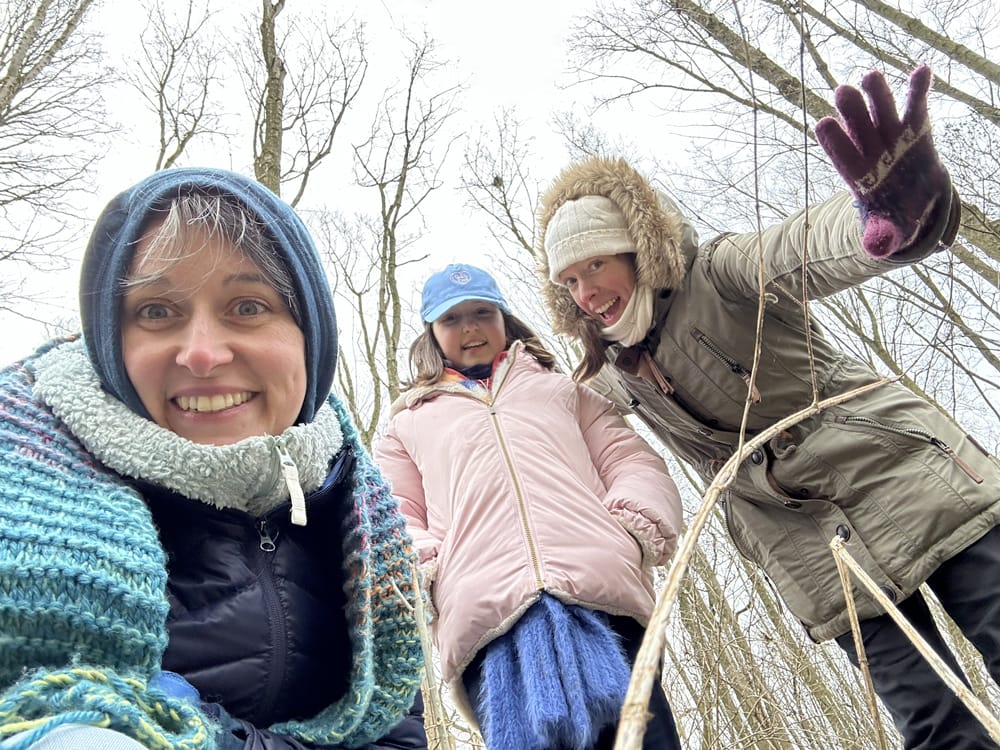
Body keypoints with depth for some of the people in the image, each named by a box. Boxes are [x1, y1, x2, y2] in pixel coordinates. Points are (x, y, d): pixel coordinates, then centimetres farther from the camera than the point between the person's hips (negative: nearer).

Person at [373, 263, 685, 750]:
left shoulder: (561, 388, 32)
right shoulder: (408, 424, 30)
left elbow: (632, 461, 20)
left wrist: (636, 530, -1)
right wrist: (424, 573, -3)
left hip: (602, 588, 1)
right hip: (486, 615, 0)